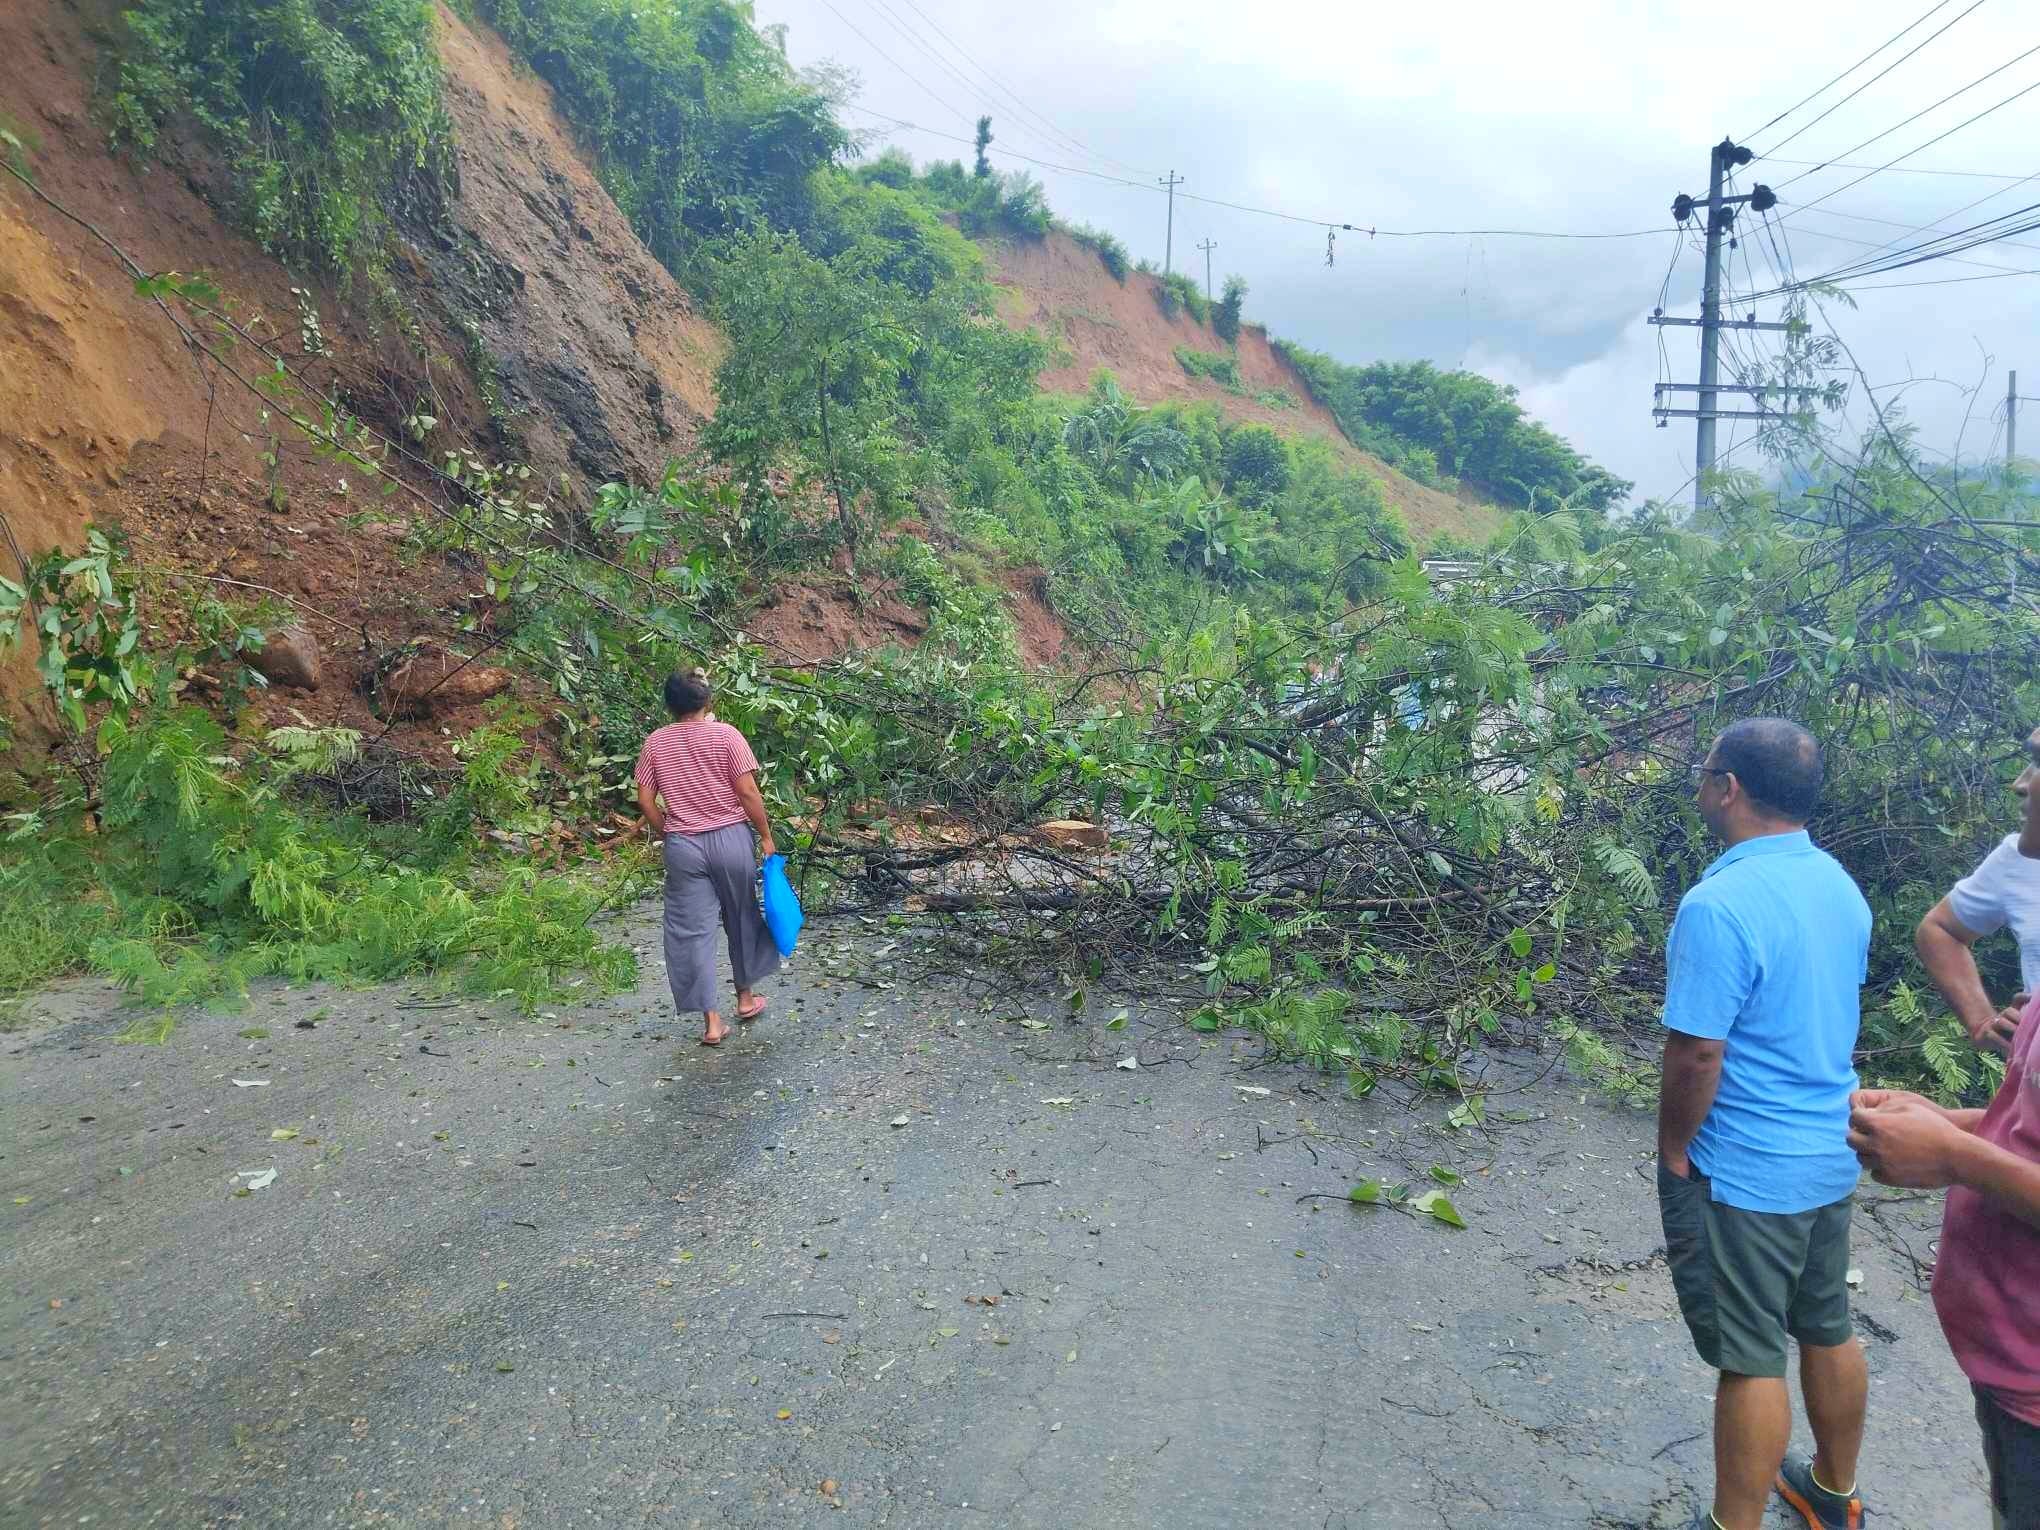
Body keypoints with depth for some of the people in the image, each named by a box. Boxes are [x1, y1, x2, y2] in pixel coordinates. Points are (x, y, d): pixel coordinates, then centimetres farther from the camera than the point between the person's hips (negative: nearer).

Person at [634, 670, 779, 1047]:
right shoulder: (725, 735, -7)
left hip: (683, 846, 1)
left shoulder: (655, 742, 1)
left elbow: (645, 800, 1)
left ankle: (711, 1020, 3)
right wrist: (765, 835, 0)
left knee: (692, 929, 5)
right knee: (741, 918, 18)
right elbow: (747, 792, -10)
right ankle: (745, 996, 33)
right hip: (730, 839, -1)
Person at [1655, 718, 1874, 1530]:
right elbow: (1833, 1015, 13)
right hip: (1831, 1155, 8)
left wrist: (1673, 1153, -10)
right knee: (1828, 1331, 22)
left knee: (1751, 1358, 5)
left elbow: (1697, 1054, -24)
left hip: (1745, 1172, -8)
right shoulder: (1839, 884, 2)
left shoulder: (1720, 904, -26)